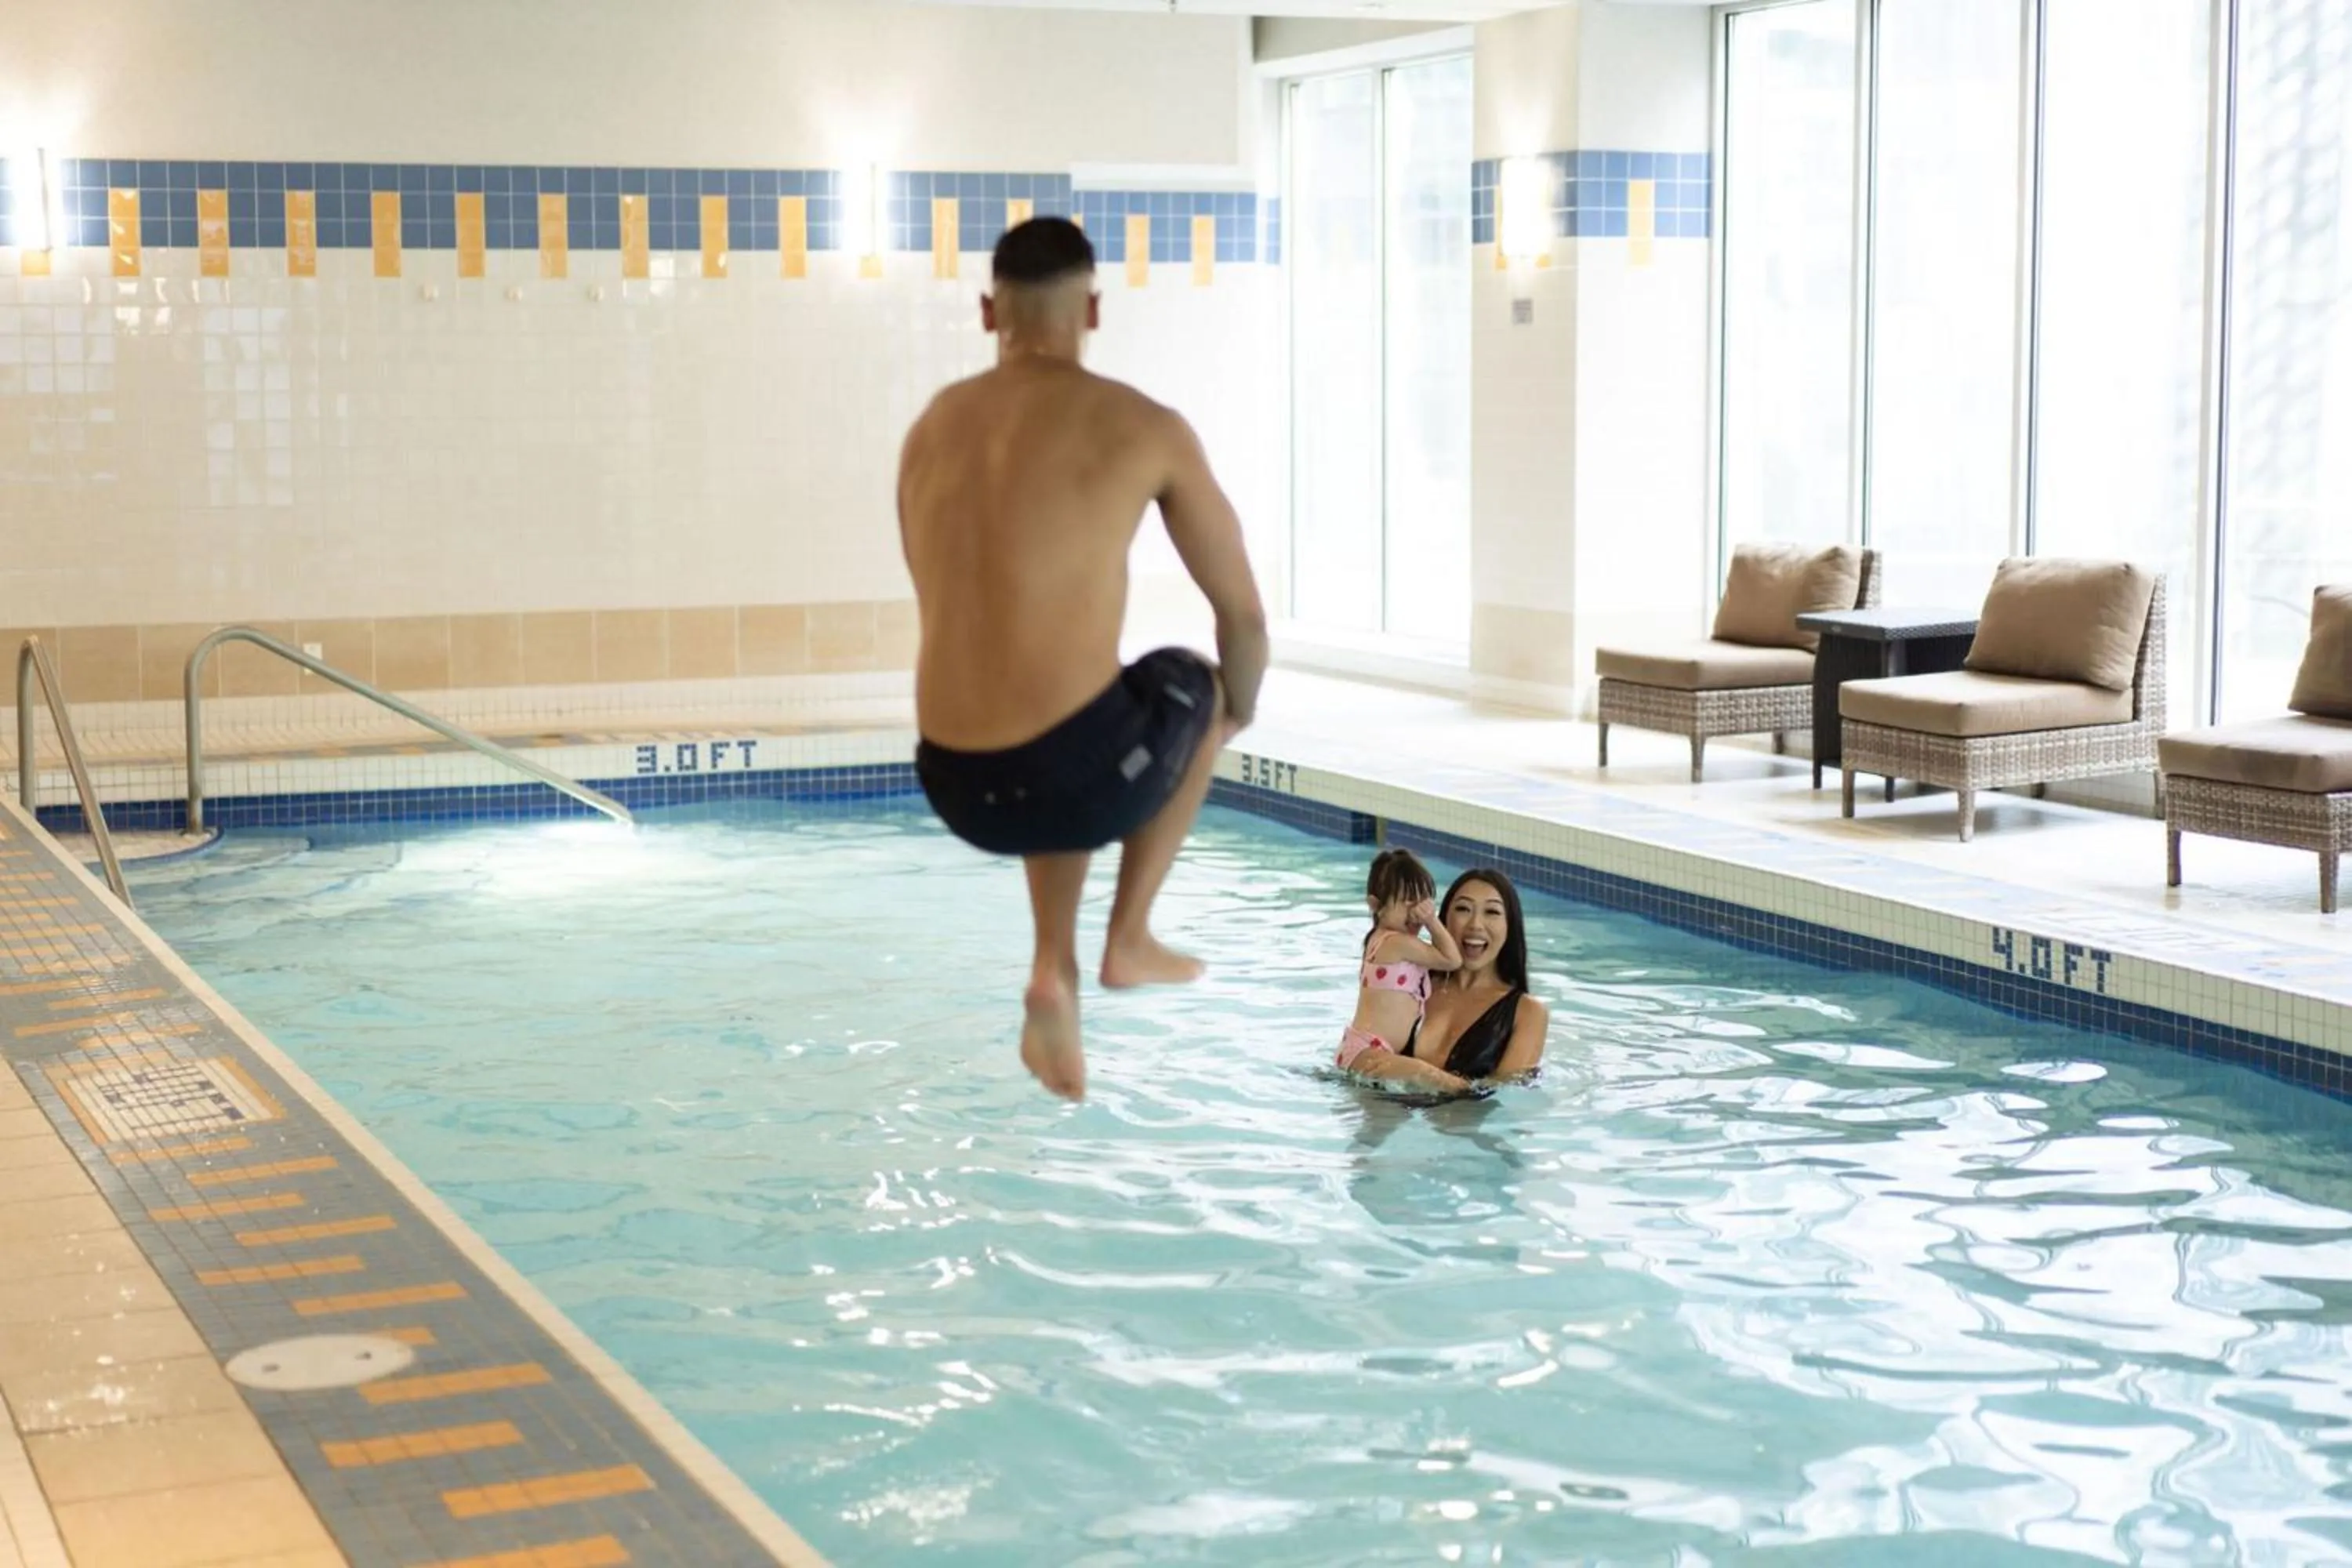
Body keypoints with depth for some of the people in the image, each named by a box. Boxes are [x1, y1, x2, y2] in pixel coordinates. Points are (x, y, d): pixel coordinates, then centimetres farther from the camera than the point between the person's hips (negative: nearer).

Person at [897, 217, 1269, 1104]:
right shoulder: (1143, 428, -2)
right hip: (1083, 775, -4)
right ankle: (1130, 939, 30)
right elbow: (1244, 613, 7)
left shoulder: (932, 427, 13)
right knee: (1192, 687, 31)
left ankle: (1054, 967, 21)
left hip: (957, 790, 4)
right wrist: (1238, 711, 29)